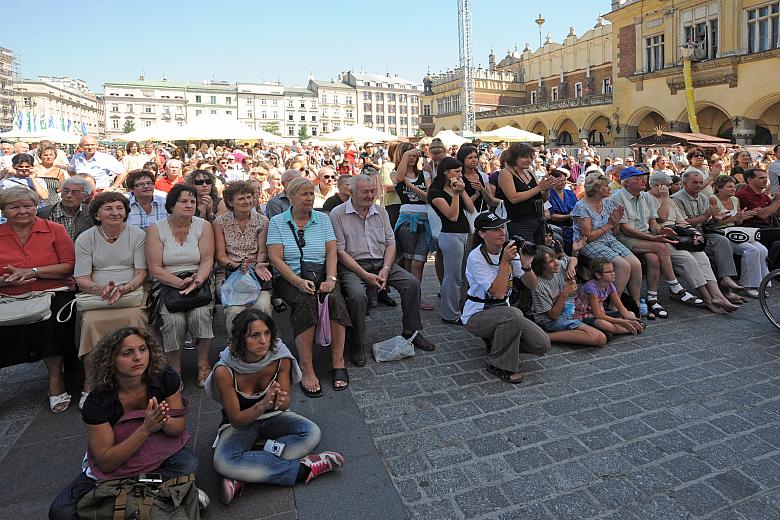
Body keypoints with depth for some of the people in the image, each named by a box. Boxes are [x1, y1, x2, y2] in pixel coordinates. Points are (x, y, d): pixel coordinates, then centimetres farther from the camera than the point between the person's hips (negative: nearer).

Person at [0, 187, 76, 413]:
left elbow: (70, 265, -4)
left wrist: (32, 271, -13)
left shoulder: (54, 230, 5)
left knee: (51, 317, -33)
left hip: (53, 293, -2)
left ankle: (56, 380, -18)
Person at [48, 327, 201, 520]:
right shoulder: (97, 402, -24)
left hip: (156, 451, 1)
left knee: (189, 463, -30)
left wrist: (163, 421, -33)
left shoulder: (166, 378, -19)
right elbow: (106, 462, -21)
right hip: (114, 463, 0)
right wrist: (146, 428, -35)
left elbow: (179, 427, -8)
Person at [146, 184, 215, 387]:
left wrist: (197, 280, -20)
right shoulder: (155, 229, 1)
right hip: (167, 284, -1)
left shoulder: (204, 226, 5)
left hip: (198, 281, 1)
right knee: (173, 319, -28)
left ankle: (203, 364, -7)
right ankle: (174, 371, -7)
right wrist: (180, 283, -19)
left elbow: (207, 260, -1)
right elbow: (155, 268, -5)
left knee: (200, 314, -28)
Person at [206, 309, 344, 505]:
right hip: (240, 423, -2)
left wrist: (281, 402, -38)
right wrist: (261, 405, -41)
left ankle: (243, 476, -23)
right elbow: (236, 420, -20)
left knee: (312, 433, -25)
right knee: (223, 463, -33)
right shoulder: (224, 371, -27)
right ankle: (302, 469, -24)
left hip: (273, 417, 2)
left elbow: (285, 405, -13)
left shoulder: (280, 357, -21)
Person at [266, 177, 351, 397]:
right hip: (289, 278, -2)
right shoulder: (277, 222, 6)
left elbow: (332, 252, 6)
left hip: (321, 275, 2)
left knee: (334, 298, -30)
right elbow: (275, 259, -4)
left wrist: (330, 278, -12)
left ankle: (338, 363, -22)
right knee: (306, 302, -34)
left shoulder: (322, 219, 14)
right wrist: (298, 281, -19)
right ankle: (307, 370, -30)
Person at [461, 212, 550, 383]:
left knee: (543, 344, -10)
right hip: (477, 315, -6)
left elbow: (532, 286, -5)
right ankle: (498, 365, -15)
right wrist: (505, 262, -27)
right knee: (514, 314, -37)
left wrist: (526, 265, -23)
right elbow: (498, 292, -26)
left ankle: (496, 340, 13)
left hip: (502, 310, 6)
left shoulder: (509, 250, -1)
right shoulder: (476, 257, -18)